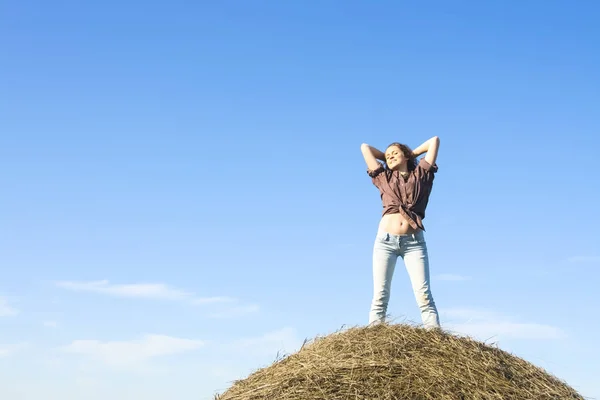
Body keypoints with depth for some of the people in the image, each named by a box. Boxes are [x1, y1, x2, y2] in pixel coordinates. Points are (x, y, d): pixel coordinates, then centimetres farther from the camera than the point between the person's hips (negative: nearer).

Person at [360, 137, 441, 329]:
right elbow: (365, 147, 25)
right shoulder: (384, 178, 19)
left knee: (423, 295, -12)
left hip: (414, 241, -1)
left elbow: (434, 140, 20)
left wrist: (413, 153, 31)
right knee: (380, 296, -6)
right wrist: (385, 159, 33)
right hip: (386, 240, 1)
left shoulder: (421, 174, 16)